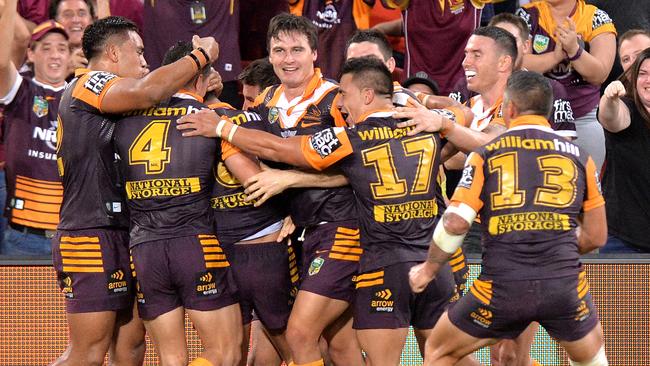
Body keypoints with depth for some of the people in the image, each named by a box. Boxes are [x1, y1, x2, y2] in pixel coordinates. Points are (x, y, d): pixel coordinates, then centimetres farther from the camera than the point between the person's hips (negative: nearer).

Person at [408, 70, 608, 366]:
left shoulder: (485, 156, 4)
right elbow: (596, 236, 12)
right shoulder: (579, 156, 9)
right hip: (565, 284, 2)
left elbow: (455, 223, -5)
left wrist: (428, 269, 10)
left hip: (502, 287, -1)